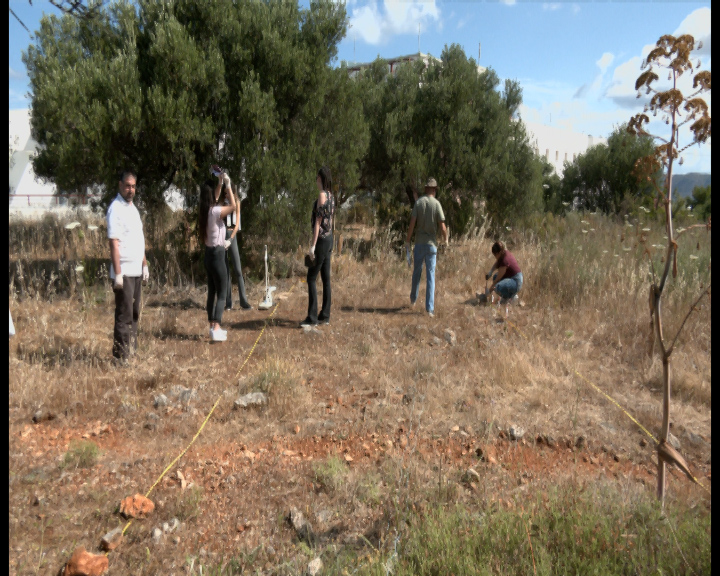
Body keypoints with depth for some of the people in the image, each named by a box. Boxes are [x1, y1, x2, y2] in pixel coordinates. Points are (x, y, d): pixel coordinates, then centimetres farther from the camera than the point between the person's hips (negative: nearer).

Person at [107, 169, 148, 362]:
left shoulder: (133, 208, 15)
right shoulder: (116, 209, -11)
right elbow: (114, 243, -17)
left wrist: (145, 265, 17)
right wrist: (118, 273, -20)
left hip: (137, 271, 8)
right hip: (124, 272, -8)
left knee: (134, 314, 13)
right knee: (124, 316, -4)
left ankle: (132, 351, 22)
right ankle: (121, 358, 4)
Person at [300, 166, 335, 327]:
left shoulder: (322, 195, -14)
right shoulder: (331, 196, 13)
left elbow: (318, 221, -18)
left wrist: (313, 245, -19)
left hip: (321, 239, -9)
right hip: (329, 238, 9)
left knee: (311, 278, -5)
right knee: (325, 277, 10)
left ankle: (312, 318, -3)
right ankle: (325, 315, 15)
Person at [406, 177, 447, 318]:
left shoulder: (418, 203, -2)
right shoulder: (437, 204, -6)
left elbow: (412, 223, -7)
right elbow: (442, 227, -7)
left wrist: (408, 241, 0)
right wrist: (446, 240, 11)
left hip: (419, 243, 2)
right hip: (431, 243, -2)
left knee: (416, 272, 18)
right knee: (431, 275, 0)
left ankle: (413, 299, 34)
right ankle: (430, 308, -2)